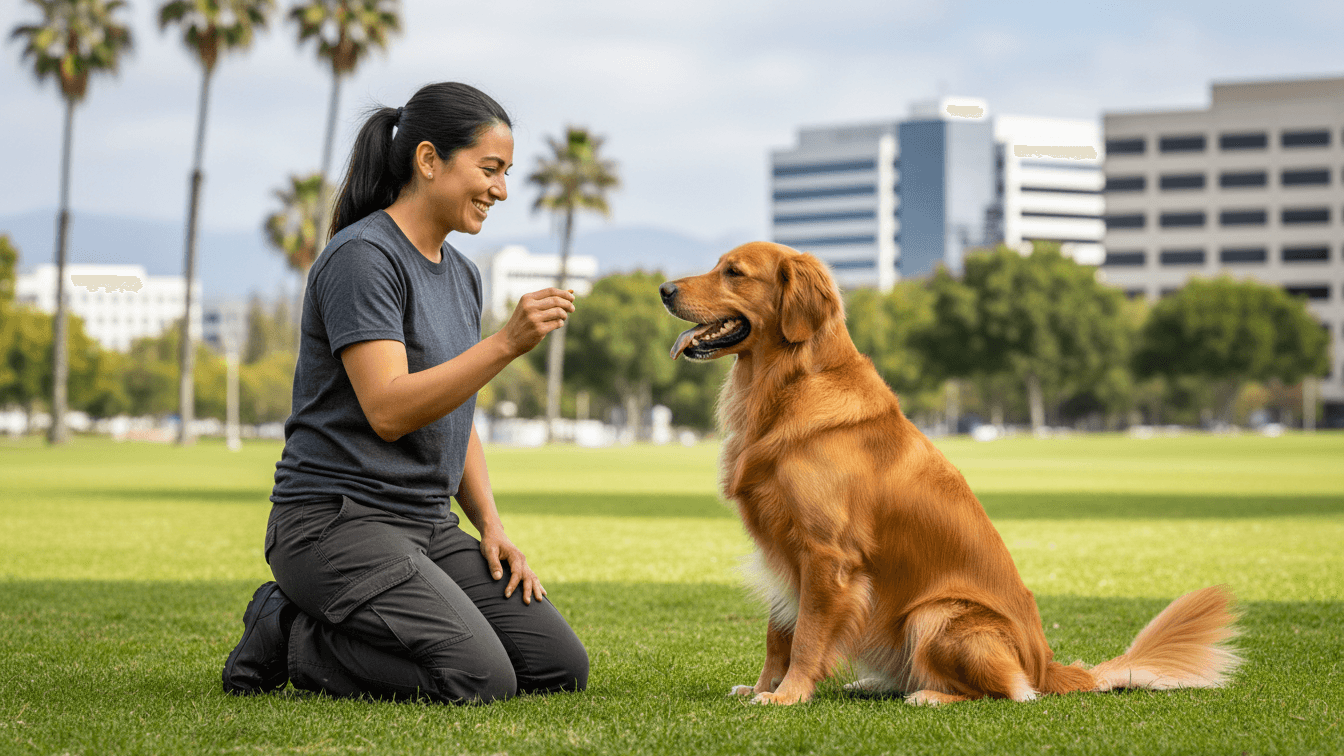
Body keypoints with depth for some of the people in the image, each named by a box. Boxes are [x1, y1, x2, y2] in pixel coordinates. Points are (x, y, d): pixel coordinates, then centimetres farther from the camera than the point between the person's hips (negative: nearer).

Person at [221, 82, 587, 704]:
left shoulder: (459, 275, 15)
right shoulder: (361, 257, -13)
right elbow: (389, 410, -22)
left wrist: (491, 528, 6)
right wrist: (507, 343, -28)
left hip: (427, 528, 9)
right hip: (336, 520, -9)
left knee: (561, 668, -2)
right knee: (480, 679, -24)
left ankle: (338, 628, 11)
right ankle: (289, 637, -2)